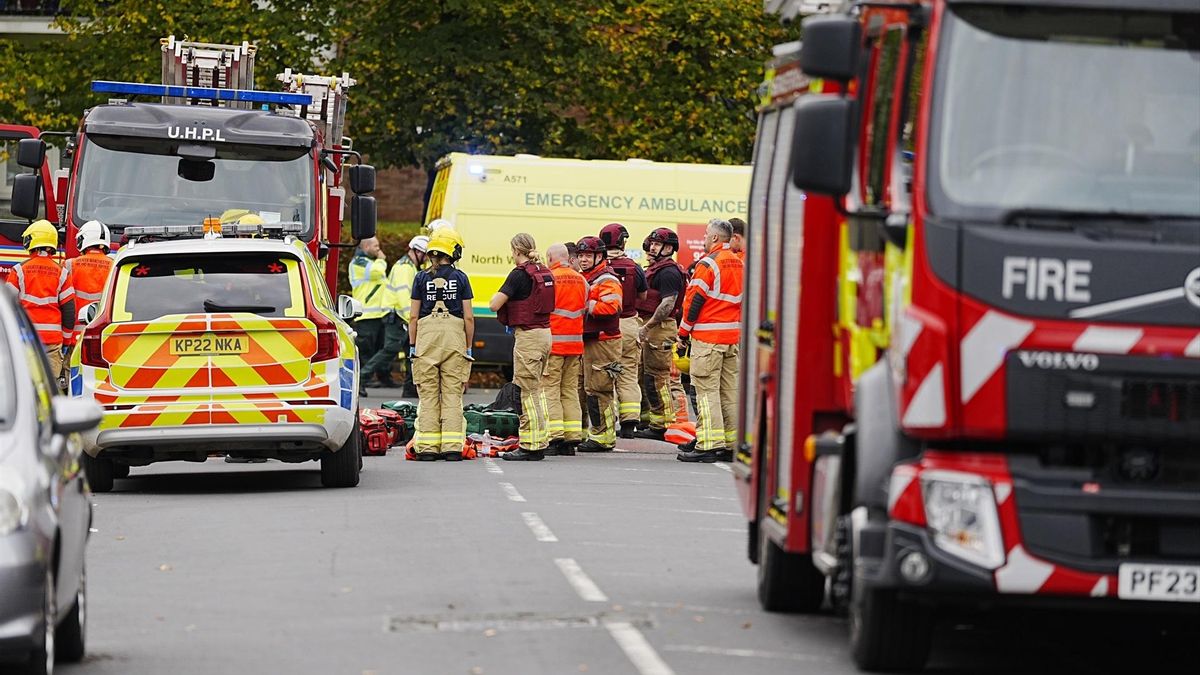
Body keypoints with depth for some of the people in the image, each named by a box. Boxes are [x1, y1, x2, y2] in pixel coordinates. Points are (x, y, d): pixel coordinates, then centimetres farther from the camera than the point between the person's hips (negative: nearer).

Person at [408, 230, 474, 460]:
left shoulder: (421, 278, 3)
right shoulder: (460, 278, 3)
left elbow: (413, 316, 2)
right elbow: (469, 317, 2)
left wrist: (412, 346, 9)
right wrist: (468, 348, 10)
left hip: (426, 337, 0)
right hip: (454, 336, 0)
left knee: (428, 395, 4)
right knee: (452, 394, 3)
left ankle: (428, 447, 1)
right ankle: (452, 448, -2)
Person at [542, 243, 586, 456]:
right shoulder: (581, 280, 9)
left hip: (553, 341, -6)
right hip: (575, 343, 6)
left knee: (550, 390, -3)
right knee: (570, 391, 10)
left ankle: (555, 436, -9)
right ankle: (572, 438, 7)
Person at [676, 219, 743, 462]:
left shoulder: (709, 264, -12)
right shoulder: (739, 264, 12)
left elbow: (694, 301, -12)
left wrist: (683, 333, -3)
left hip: (708, 337, -8)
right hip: (734, 336, 8)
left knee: (706, 389, -7)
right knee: (730, 389, 9)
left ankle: (709, 444, -12)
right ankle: (732, 443, 10)